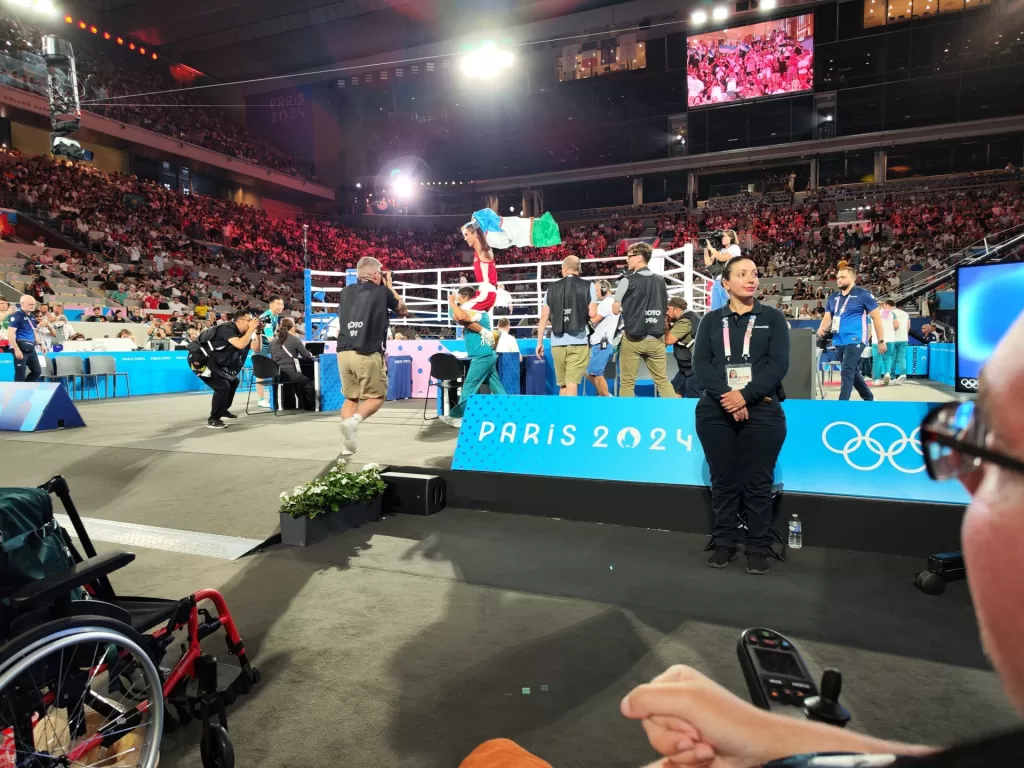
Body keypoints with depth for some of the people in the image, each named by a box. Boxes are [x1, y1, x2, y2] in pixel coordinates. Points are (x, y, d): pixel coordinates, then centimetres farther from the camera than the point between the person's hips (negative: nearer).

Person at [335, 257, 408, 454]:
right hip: (368, 354, -5)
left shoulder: (347, 291, 12)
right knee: (377, 396, 9)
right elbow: (403, 311, 18)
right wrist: (389, 287, 28)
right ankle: (353, 420, -18)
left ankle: (347, 444, 7)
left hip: (344, 352, 5)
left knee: (351, 397, 17)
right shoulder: (382, 292, 1)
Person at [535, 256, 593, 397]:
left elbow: (544, 317, 8)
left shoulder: (552, 288, 9)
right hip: (579, 342, -3)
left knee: (562, 384, 15)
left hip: (557, 342, 3)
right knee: (572, 383, -6)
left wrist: (539, 342, 13)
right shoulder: (587, 286, 2)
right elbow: (592, 315, -5)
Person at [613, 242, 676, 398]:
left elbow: (616, 310, -2)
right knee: (662, 380, 11)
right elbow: (665, 309, 16)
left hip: (633, 339, -4)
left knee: (627, 383, 3)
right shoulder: (660, 281, 9)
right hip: (656, 339, 5)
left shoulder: (627, 280, -6)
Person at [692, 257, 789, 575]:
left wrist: (746, 395, -16)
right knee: (723, 481, 7)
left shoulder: (773, 317, 8)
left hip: (762, 412, -1)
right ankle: (724, 543, 18)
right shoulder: (711, 320, 10)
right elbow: (700, 363, -1)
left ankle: (758, 548, 13)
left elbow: (779, 363, -3)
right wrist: (726, 396, -16)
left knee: (757, 483, 2)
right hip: (716, 412, 1)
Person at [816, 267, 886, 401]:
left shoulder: (863, 294, -5)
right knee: (852, 372, 17)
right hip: (839, 342, 7)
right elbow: (828, 317, 12)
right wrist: (821, 329, -12)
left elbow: (876, 316, -4)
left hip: (855, 340, -7)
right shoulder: (833, 297, 12)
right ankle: (869, 399, 35)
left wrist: (881, 340, -5)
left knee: (847, 372, -15)